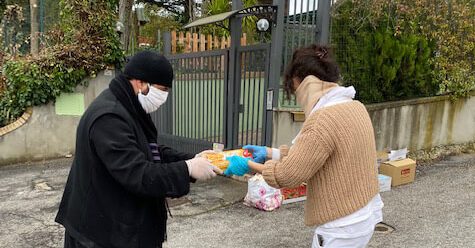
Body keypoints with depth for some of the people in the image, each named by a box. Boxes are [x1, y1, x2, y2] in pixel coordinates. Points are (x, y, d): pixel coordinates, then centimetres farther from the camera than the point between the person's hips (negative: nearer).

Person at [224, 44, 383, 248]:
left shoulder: (323, 120, -26)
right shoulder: (354, 106, 3)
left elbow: (288, 175, -19)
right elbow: (308, 153, 8)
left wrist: (249, 165, -7)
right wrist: (271, 153, 8)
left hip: (343, 225, -9)